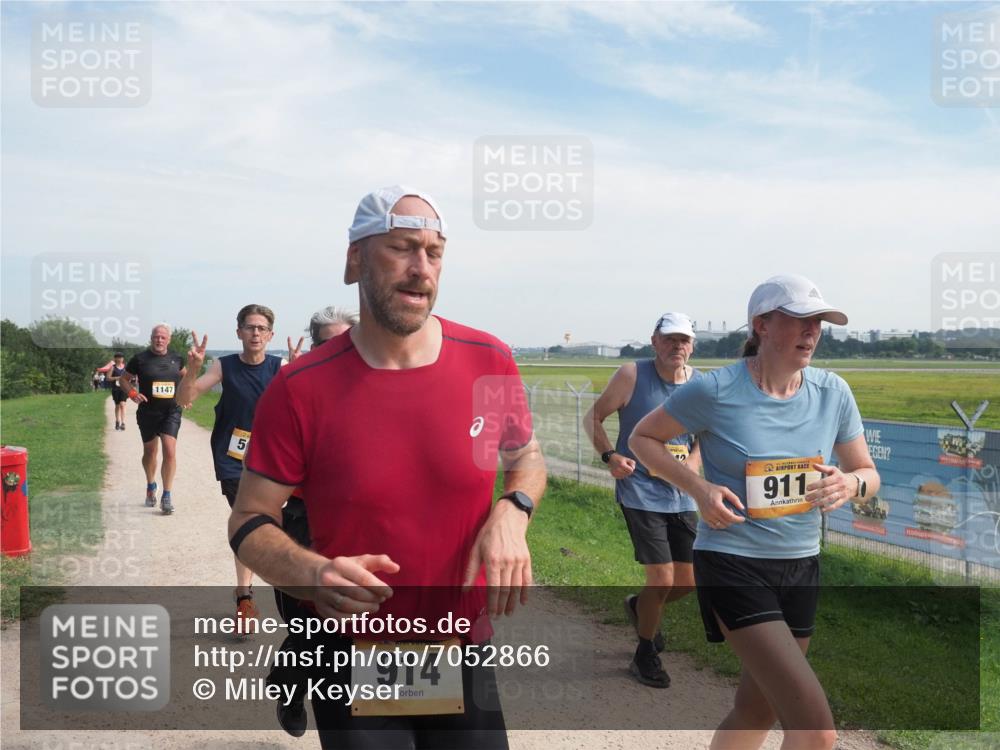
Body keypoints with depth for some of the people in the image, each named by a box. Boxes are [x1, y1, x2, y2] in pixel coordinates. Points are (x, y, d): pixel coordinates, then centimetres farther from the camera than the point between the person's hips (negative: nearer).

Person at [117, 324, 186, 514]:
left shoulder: (176, 359, 3)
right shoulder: (140, 359, -4)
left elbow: (186, 376, 23)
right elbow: (123, 379, 5)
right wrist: (132, 393, -13)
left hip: (171, 412, 0)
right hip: (147, 413, 0)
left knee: (170, 451, -14)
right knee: (150, 451, 15)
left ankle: (167, 496, -8)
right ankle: (151, 487, 40)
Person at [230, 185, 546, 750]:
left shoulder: (489, 362, -8)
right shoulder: (301, 389, -14)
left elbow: (527, 456, 10)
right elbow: (249, 522, -6)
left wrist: (511, 513, -12)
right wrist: (314, 575, -27)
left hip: (465, 657, 3)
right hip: (354, 660, -2)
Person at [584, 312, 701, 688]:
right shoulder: (632, 375, -9)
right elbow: (593, 417, -1)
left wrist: (695, 459, -2)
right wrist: (610, 456, -15)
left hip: (683, 497, 5)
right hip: (640, 492, -5)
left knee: (688, 581, 9)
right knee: (662, 579, -8)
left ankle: (640, 607, 42)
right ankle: (645, 655, 17)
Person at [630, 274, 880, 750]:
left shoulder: (833, 393, 0)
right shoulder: (716, 391, -14)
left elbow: (868, 474, 10)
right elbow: (642, 438, -1)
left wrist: (850, 484, -15)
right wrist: (697, 487, -16)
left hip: (801, 567, 6)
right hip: (732, 566, -6)